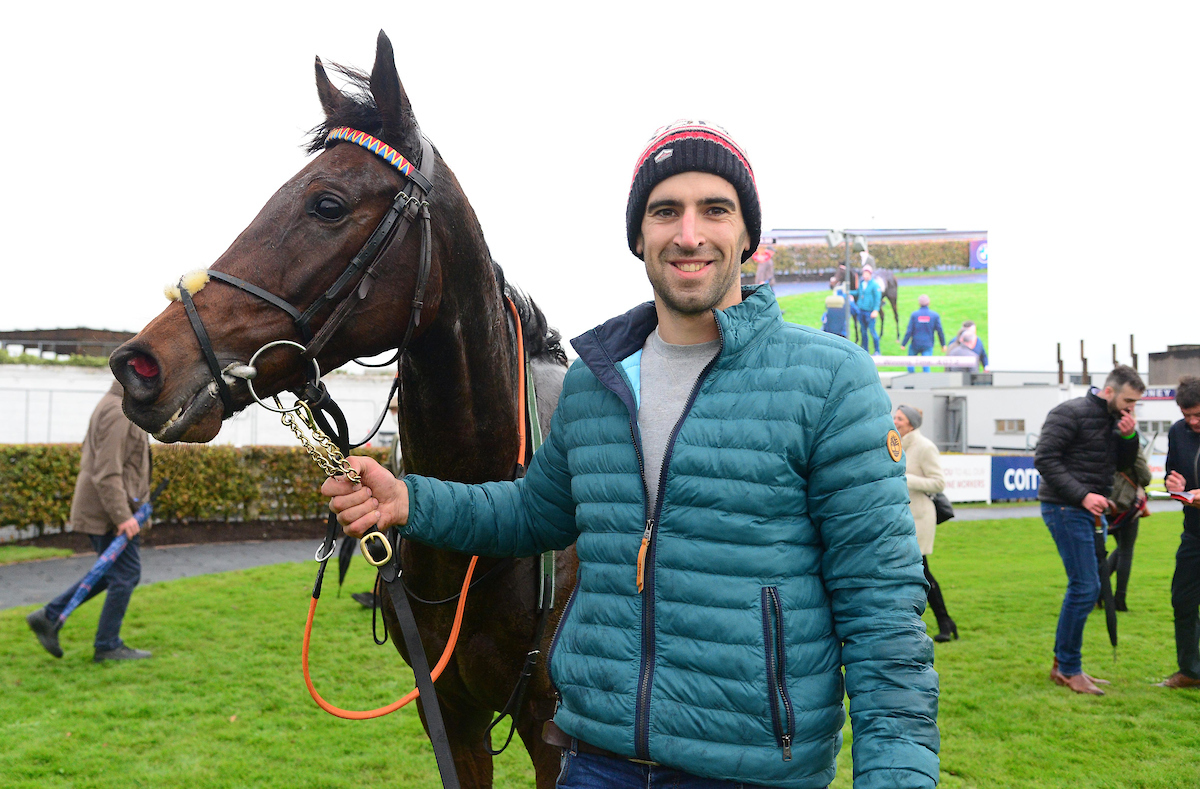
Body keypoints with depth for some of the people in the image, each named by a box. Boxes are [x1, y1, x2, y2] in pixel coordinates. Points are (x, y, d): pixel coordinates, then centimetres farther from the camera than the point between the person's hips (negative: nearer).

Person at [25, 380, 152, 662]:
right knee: (124, 575, -1)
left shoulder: (111, 406, 15)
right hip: (109, 511, -10)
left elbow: (88, 451, 24)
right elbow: (106, 473, -24)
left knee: (113, 574, 17)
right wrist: (122, 516, -26)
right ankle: (108, 646, 9)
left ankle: (50, 616, 19)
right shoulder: (118, 413, -19)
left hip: (96, 509, 10)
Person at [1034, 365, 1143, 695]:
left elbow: (1124, 465, 18)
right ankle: (1068, 669, -1)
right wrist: (1082, 495, -22)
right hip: (1065, 509, -9)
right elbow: (1044, 459, -18)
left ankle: (1063, 663, 19)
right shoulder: (1071, 413, -13)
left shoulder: (1115, 420, 13)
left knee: (1086, 587, 10)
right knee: (1085, 587, -11)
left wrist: (1129, 438, -2)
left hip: (1088, 511, 9)